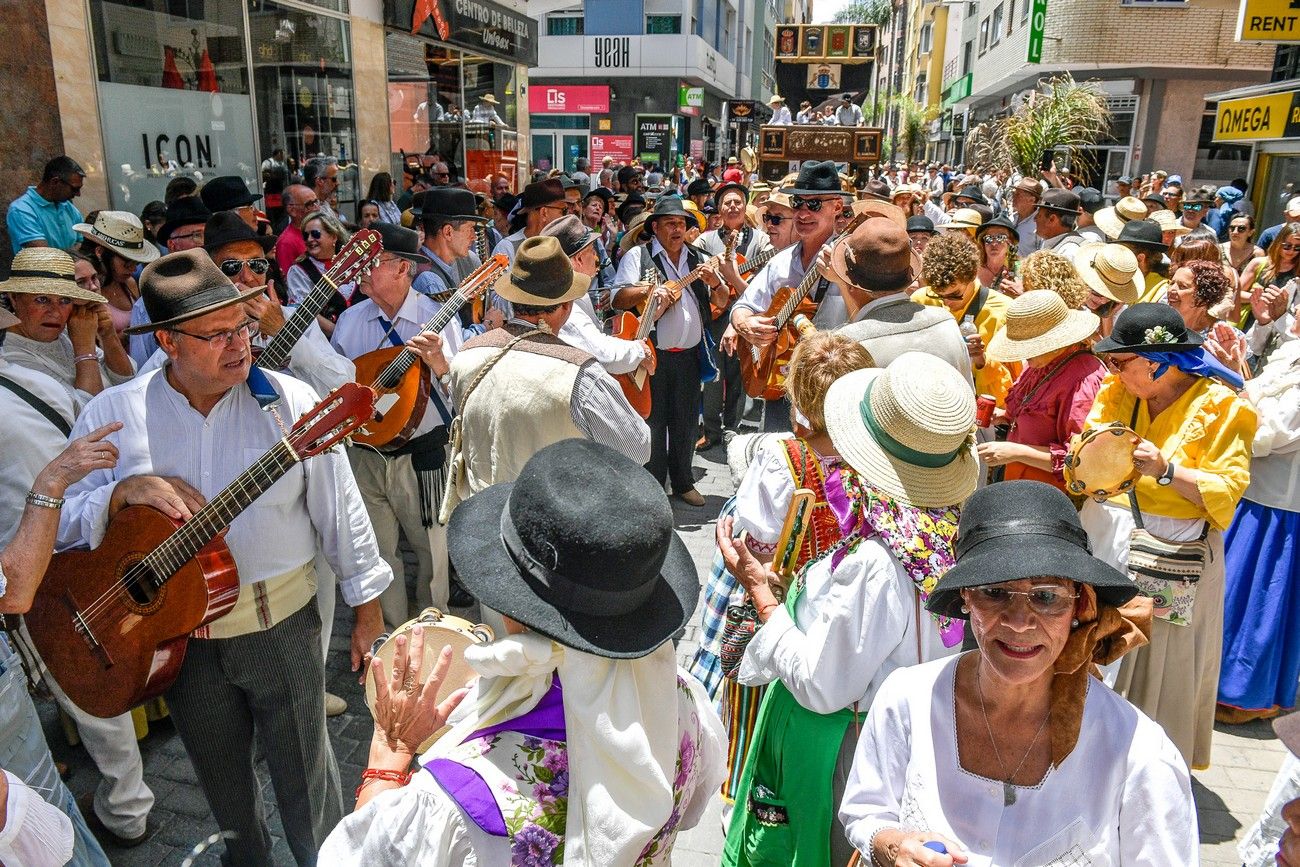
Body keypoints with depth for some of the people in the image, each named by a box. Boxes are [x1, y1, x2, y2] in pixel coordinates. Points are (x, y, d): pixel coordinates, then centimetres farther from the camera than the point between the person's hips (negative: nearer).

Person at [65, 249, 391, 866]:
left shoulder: (291, 400, -10)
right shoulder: (111, 415, -6)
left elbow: (337, 507, -5)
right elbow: (56, 519, -3)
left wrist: (365, 602, -1)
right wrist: (124, 491, -22)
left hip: (282, 626, -2)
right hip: (178, 638, 2)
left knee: (303, 770, 11)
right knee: (221, 775, 23)